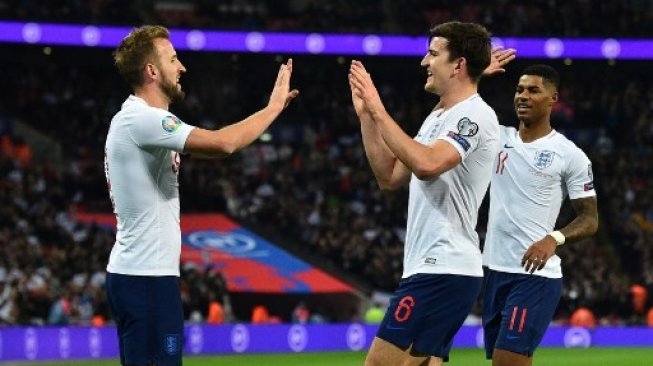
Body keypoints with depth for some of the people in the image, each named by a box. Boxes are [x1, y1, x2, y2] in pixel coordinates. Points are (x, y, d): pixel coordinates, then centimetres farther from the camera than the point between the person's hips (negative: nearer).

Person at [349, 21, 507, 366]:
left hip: (442, 271, -10)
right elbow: (390, 177, 21)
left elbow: (426, 164, -28)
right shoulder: (438, 117, 20)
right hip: (434, 269, 10)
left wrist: (379, 112, -20)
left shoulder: (474, 115, -11)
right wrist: (365, 115, 13)